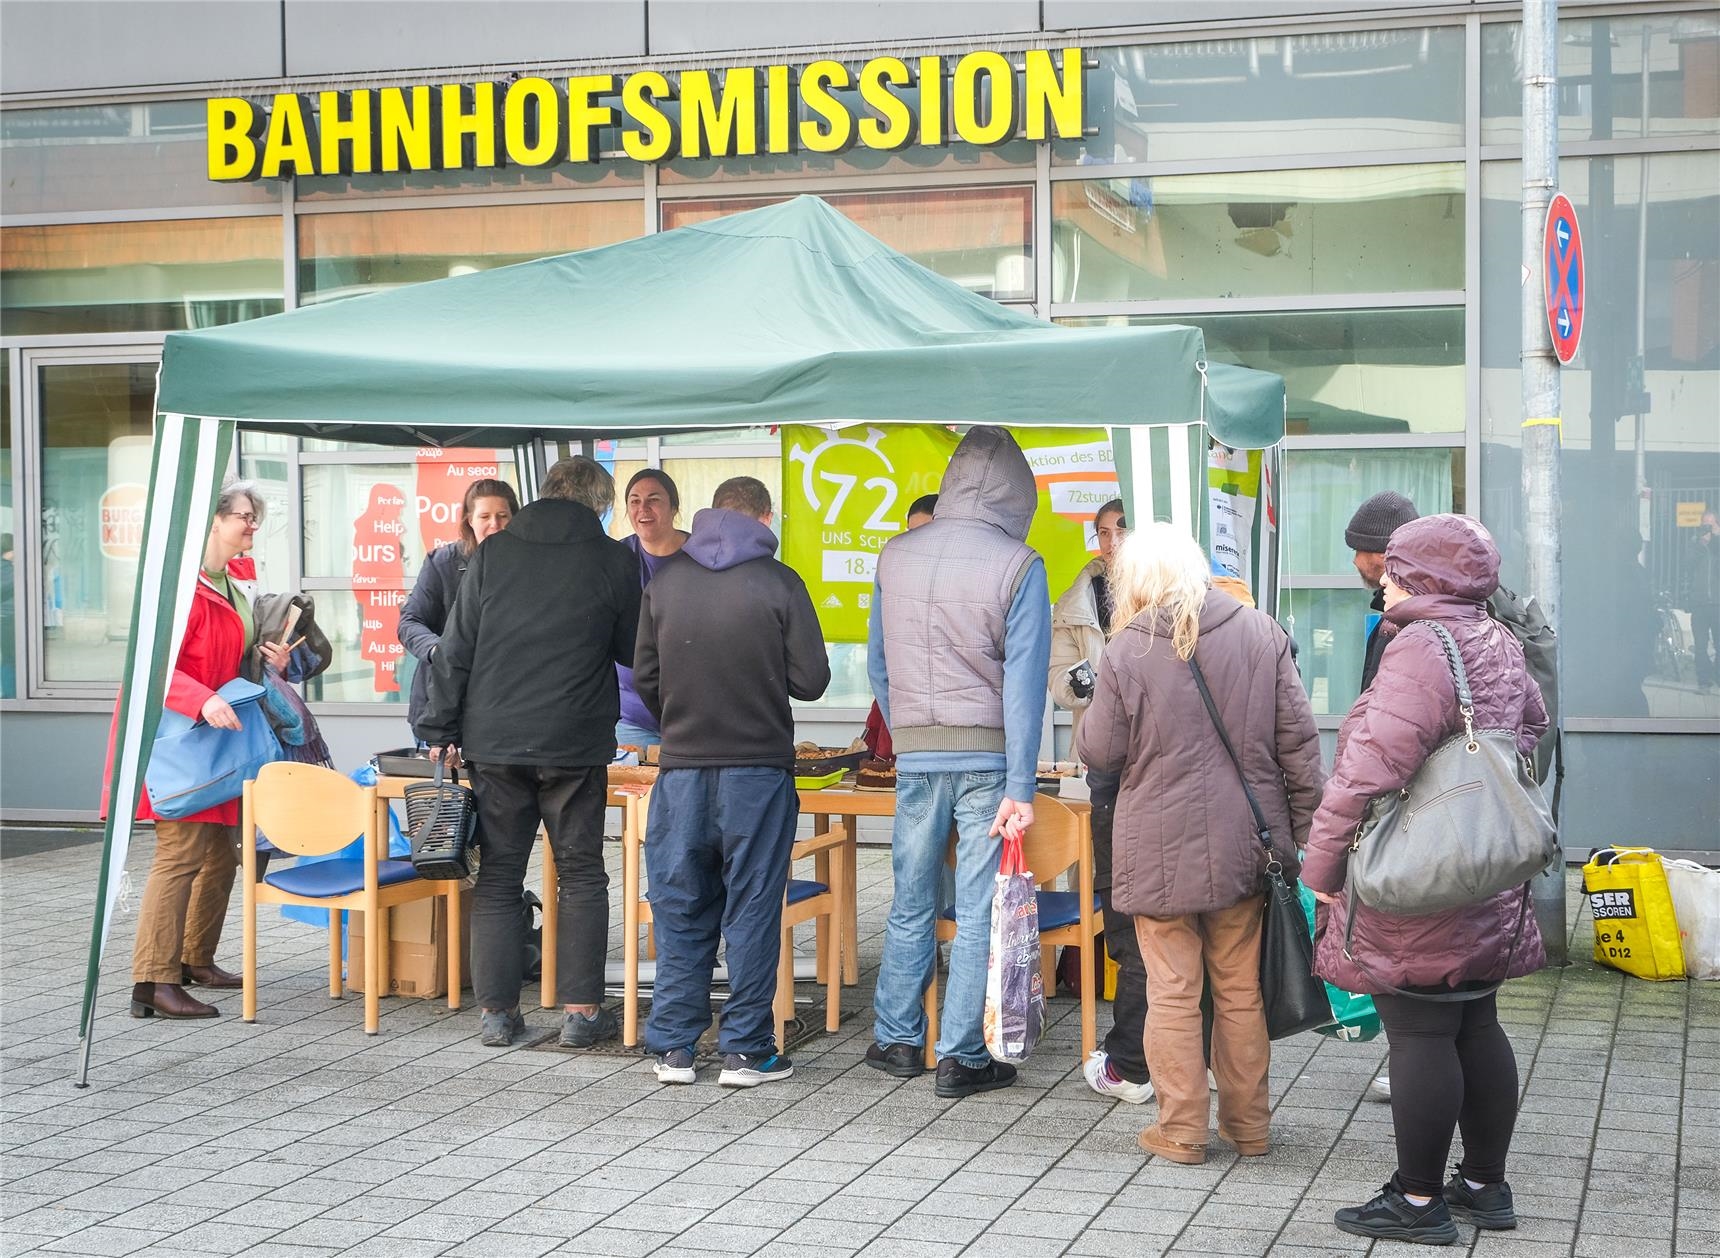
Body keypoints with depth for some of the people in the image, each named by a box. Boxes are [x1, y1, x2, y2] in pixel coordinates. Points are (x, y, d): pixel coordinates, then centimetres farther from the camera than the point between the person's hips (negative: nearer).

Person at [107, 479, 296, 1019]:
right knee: (181, 853, -14)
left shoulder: (239, 578, 13)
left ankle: (196, 961, 28)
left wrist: (272, 660, 5)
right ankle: (154, 981, -14)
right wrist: (203, 701, -37)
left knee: (222, 853, 15)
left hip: (217, 733, 10)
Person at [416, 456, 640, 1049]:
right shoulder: (614, 560, -2)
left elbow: (456, 649, 4)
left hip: (494, 740, 2)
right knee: (581, 876, 8)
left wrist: (440, 729, 10)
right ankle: (580, 1010, 5)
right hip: (575, 744, -2)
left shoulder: (492, 553, 4)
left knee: (498, 877, 9)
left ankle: (496, 1011, 9)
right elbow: (635, 652, 8)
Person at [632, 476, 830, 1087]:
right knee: (752, 907, 4)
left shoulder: (665, 580, 3)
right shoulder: (779, 584, -6)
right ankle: (746, 1049, 6)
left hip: (681, 767, 3)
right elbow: (811, 679, -5)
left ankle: (673, 1046, 13)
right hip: (758, 767, -2)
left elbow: (645, 677, 8)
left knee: (680, 906, 10)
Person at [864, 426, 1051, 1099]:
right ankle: (962, 1057, 5)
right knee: (978, 911, 2)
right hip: (987, 754, -3)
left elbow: (878, 665, 11)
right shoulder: (1018, 565, -9)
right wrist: (1020, 788, -11)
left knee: (911, 903, 14)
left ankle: (897, 1040, 22)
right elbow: (1023, 683, -11)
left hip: (915, 756, 4)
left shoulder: (895, 555, 4)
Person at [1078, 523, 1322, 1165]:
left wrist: (1093, 711, 18)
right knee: (1241, 990, 14)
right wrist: (1304, 830, 7)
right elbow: (1298, 742, 1)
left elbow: (1100, 752, -3)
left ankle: (1181, 1129, 11)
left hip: (1161, 852, -3)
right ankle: (1248, 1124, 22)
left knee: (1172, 991, 7)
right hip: (1244, 845, 3)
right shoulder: (1262, 634, -1)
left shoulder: (1127, 650, -10)